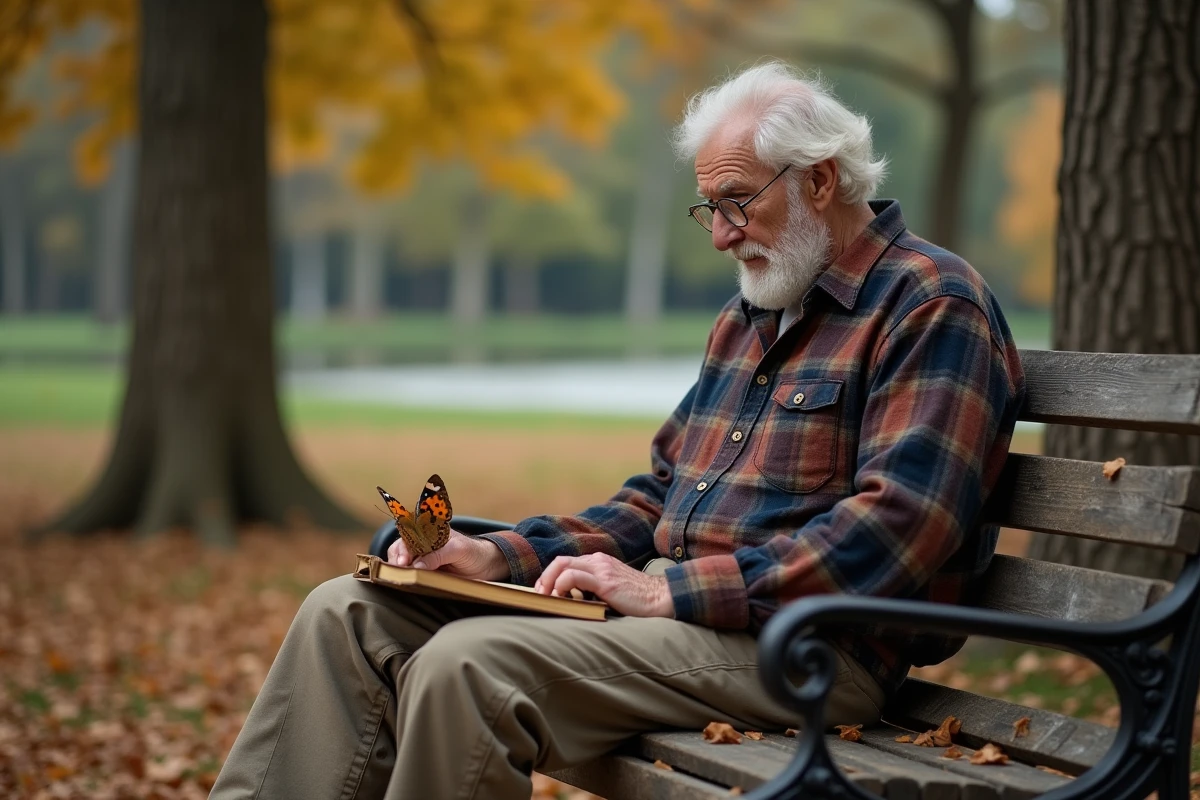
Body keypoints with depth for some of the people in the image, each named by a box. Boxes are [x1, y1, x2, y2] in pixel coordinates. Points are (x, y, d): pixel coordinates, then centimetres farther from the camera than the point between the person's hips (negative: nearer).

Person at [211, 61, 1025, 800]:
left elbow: (897, 527, -20)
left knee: (469, 663, -31)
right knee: (349, 612, -3)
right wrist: (504, 556, 7)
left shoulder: (932, 305, -7)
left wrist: (674, 591, -21)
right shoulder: (747, 318, 21)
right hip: (681, 602, 9)